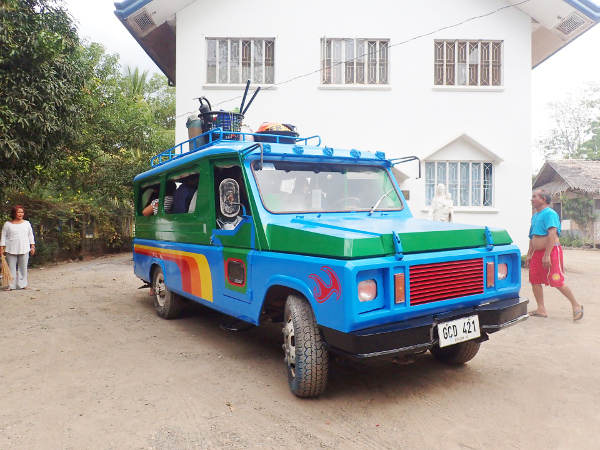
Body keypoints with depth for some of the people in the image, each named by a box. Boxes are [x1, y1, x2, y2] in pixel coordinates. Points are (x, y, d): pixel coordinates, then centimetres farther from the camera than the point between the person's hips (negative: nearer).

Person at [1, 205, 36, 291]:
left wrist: (32, 246, 9)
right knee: (11, 268, 0)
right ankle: (11, 285, 7)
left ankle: (22, 284, 14)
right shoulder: (8, 224, 4)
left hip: (24, 249, 2)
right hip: (11, 250, -1)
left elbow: (30, 236, 14)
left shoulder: (27, 223, 10)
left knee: (23, 267, 4)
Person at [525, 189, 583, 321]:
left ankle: (576, 306, 11)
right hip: (537, 252, 9)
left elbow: (552, 235, -22)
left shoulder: (550, 213, -13)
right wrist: (529, 254, 19)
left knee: (557, 282, -7)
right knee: (535, 280, 5)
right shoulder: (535, 216, 16)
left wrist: (547, 255, -26)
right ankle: (541, 310, 12)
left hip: (551, 251, -9)